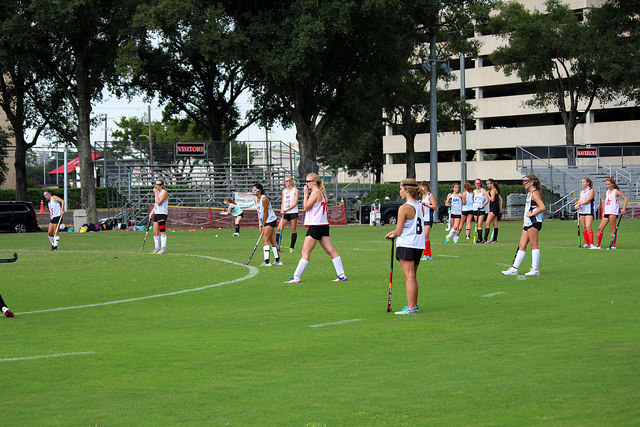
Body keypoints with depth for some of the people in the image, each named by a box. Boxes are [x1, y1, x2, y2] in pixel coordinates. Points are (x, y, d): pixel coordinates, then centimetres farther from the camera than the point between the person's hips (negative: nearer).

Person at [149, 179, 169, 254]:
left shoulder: (164, 192, -9)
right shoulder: (157, 192, 19)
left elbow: (159, 202, -19)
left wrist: (156, 193, -13)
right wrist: (151, 213, 17)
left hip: (162, 214, -9)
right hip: (156, 214, 9)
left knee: (162, 232, -7)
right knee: (155, 232, 7)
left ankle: (163, 249, -5)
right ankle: (157, 248, 14)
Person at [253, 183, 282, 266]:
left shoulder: (264, 199, -17)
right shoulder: (256, 199, 10)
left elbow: (266, 213, -17)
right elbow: (259, 213, 12)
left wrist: (263, 225, -13)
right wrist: (259, 226, 6)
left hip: (270, 220, -9)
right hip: (265, 222, 9)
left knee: (265, 240, -15)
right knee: (272, 241, 12)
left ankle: (267, 261, -19)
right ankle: (278, 260, 17)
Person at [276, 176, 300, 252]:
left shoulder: (295, 190, 0)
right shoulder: (284, 191, 16)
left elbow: (295, 203, -7)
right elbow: (283, 202, 16)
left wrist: (287, 209, -14)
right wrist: (282, 210, -2)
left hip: (293, 212, -5)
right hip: (285, 213, 5)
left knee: (293, 229, -1)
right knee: (279, 229, -3)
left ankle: (291, 247, 6)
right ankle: (277, 246, 1)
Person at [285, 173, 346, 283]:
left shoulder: (315, 193, -12)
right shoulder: (321, 193, 17)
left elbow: (306, 207, -12)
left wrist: (305, 194, -6)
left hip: (315, 226, -9)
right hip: (324, 225, 9)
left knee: (305, 252, -6)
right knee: (330, 250, 6)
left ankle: (296, 277, -5)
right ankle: (341, 275, 3)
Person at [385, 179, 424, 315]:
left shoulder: (404, 208, -14)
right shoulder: (420, 206, 9)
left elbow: (399, 231, -12)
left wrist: (393, 235, 11)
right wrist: (396, 232, 15)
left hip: (406, 246, -8)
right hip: (419, 245, 8)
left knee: (409, 277, -7)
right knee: (413, 277, 17)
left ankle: (411, 308, -7)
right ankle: (414, 305, 24)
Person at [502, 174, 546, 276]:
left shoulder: (535, 193, -10)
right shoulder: (529, 193, 20)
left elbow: (543, 207, -22)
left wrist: (532, 214, -16)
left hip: (534, 222, -10)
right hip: (528, 223, 10)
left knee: (534, 245, -6)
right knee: (522, 246, 7)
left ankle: (535, 269, -3)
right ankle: (514, 268, 8)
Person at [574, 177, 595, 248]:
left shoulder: (591, 191, -3)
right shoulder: (582, 192, 19)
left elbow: (588, 200, -14)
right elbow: (580, 200, 9)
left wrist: (579, 204, -21)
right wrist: (578, 204, -13)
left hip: (589, 211, -7)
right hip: (581, 211, 7)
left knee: (588, 227, -15)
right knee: (584, 228, 6)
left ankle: (591, 243, -18)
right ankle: (586, 243, 11)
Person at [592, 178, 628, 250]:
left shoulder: (616, 191, -2)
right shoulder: (607, 191, 19)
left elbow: (626, 199, -4)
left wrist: (623, 209, -11)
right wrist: (603, 212, 18)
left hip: (613, 212, -8)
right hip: (607, 212, 8)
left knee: (613, 229, -7)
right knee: (600, 228, 2)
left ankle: (613, 245, -4)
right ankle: (597, 245, 5)